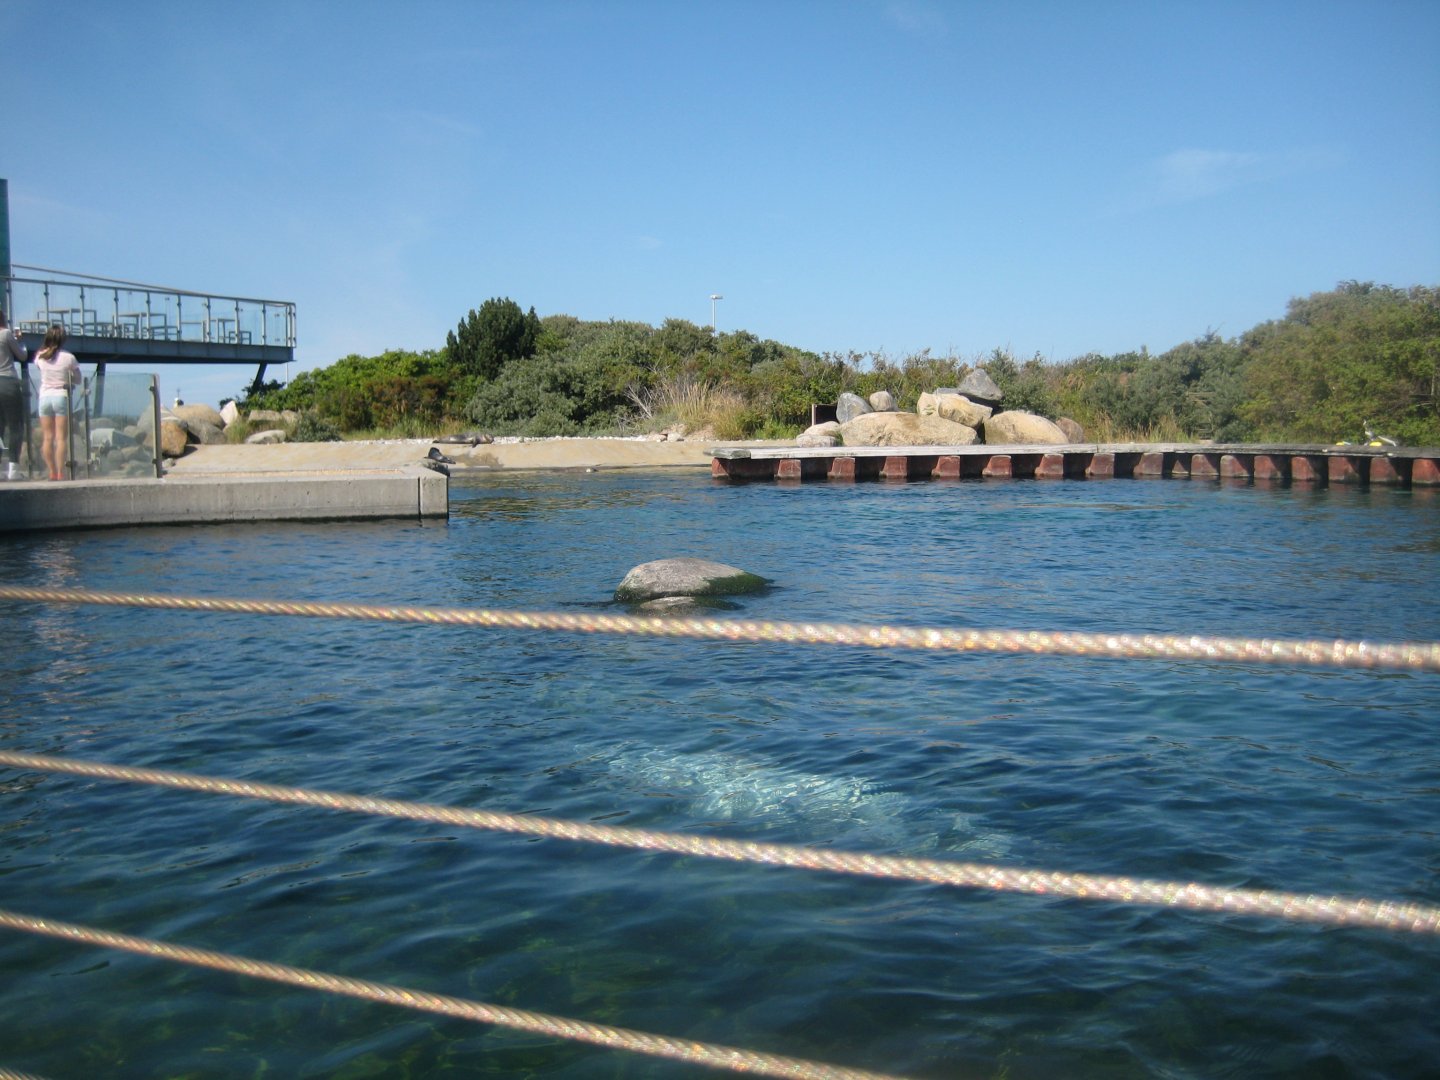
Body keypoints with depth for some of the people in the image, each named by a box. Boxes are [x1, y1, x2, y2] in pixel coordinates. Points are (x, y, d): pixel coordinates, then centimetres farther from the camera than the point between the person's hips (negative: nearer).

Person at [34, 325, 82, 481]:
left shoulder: (40, 356, 0)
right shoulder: (68, 358, -7)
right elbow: (77, 379, 2)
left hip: (44, 397, 3)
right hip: (61, 397, -3)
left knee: (47, 438, 7)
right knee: (61, 437, -2)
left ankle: (52, 473, 8)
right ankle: (60, 473, -6)